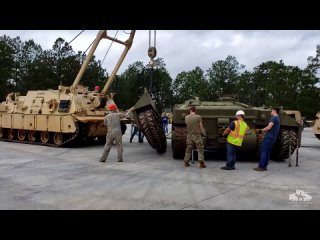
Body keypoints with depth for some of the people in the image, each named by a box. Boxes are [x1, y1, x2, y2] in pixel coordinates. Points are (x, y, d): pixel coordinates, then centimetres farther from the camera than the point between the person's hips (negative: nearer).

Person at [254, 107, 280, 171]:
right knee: (267, 152, 9)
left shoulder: (273, 118, -10)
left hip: (269, 137, -9)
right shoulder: (278, 119, 20)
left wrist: (261, 130, -5)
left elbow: (269, 127, -18)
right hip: (272, 138, 9)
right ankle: (264, 166, 10)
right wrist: (264, 131, 20)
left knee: (263, 152, -8)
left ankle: (261, 166, -9)